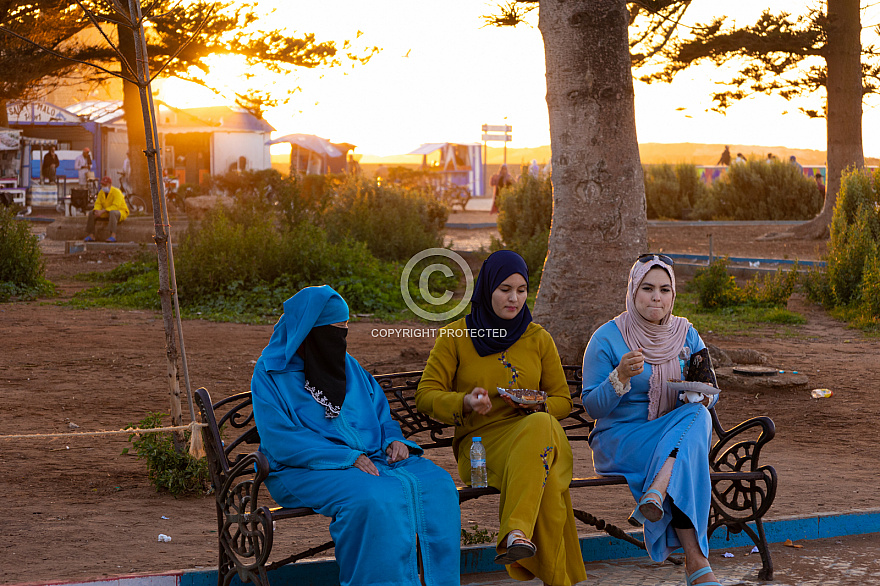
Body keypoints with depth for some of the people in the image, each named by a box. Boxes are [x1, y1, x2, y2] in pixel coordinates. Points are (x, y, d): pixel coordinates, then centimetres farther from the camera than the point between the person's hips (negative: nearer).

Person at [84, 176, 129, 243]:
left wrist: (102, 211, -35)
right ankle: (91, 236, -12)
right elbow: (98, 204, -1)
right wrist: (96, 211, -26)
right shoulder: (101, 192, 0)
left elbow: (116, 207, -31)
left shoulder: (116, 192, -22)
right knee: (91, 213, -7)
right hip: (107, 213, 7)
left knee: (112, 212, -41)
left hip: (120, 213, -7)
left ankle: (113, 236, -51)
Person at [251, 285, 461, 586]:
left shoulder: (347, 365, 17)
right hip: (306, 470, -6)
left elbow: (380, 415, 22)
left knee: (436, 484, -19)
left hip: (370, 457, 6)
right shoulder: (271, 374, -3)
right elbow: (281, 442, -13)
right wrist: (347, 457, -20)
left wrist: (394, 440, -3)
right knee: (372, 497, -36)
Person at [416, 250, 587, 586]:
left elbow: (563, 401, 19)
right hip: (479, 441, -2)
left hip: (536, 431, 2)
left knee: (540, 425, -41)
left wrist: (536, 403, -6)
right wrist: (466, 402, -19)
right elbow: (425, 396, 3)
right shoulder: (456, 336, 7)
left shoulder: (538, 339, 16)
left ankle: (516, 533, -51)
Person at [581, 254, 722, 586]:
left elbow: (712, 393, 13)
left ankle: (656, 495, -49)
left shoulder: (686, 335, 8)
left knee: (697, 416, -34)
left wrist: (701, 395, -13)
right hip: (619, 440, -4)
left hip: (679, 434, 4)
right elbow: (592, 408, -7)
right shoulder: (607, 339, -5)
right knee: (686, 470, -36)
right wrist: (621, 377, -26)